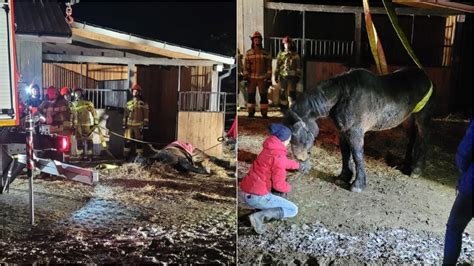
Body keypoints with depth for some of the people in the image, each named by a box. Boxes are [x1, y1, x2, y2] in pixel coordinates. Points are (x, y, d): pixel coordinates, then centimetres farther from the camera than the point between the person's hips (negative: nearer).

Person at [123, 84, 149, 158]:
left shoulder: (143, 104, 1)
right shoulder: (128, 103, 14)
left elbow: (146, 115, -3)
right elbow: (125, 115, 17)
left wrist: (145, 125, -9)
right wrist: (124, 124, 10)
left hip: (139, 126, -3)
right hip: (129, 125, 4)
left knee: (139, 141, 0)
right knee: (128, 141, 4)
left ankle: (139, 156, 5)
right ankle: (126, 156, 11)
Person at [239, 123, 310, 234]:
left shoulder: (269, 149, 10)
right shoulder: (278, 155, -17)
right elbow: (278, 184, -19)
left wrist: (299, 165, 42)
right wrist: (289, 188, 3)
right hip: (257, 197, -9)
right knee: (293, 210, 2)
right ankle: (260, 216, -12)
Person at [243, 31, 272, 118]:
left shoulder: (266, 53, 6)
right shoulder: (248, 53, 7)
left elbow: (269, 66, 5)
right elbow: (246, 66, 5)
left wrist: (269, 78, -1)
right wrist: (245, 77, -3)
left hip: (262, 78, -1)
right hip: (251, 78, 1)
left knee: (264, 96, -2)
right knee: (251, 95, 2)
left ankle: (264, 113, 3)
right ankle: (251, 112, 8)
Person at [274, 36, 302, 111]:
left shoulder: (295, 55, 4)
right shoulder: (280, 54, 10)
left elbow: (298, 66, 5)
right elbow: (277, 66, 12)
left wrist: (298, 76, 0)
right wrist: (276, 76, 8)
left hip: (292, 76, -2)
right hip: (282, 76, 2)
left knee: (292, 93, -5)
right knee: (282, 93, 4)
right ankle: (283, 108, 12)